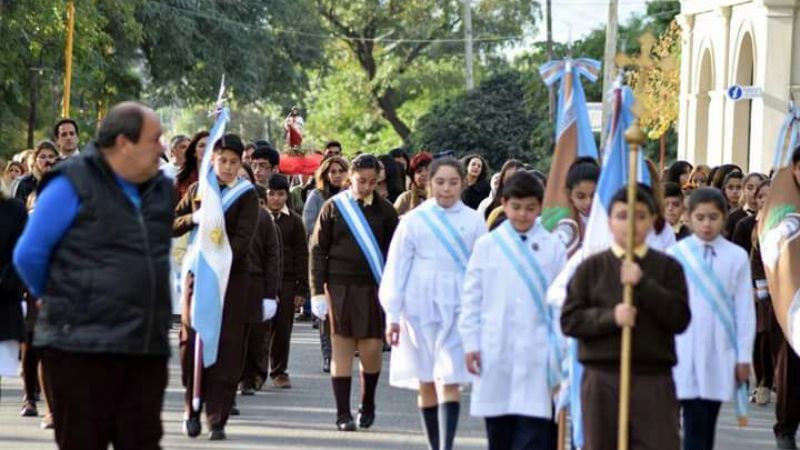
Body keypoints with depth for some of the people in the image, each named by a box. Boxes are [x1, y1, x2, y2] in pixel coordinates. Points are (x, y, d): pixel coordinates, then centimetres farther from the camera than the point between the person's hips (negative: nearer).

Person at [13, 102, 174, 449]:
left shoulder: (161, 190, 13)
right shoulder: (73, 184, -7)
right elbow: (29, 255, -5)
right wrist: (60, 302, 8)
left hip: (147, 348, 6)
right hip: (82, 345, -6)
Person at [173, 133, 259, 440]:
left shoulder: (246, 195, 1)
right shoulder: (197, 190, 13)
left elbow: (243, 238, -10)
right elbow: (172, 226, 10)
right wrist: (193, 218, -10)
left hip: (232, 275, -3)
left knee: (227, 346, -5)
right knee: (192, 340, 0)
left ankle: (218, 417, -3)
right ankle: (193, 409, 13)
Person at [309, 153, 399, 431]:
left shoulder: (384, 211, 5)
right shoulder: (333, 207, 3)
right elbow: (318, 251, 4)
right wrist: (318, 292, -2)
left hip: (373, 290, 1)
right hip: (339, 288, 0)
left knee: (371, 349, -2)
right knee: (342, 349, 0)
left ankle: (367, 405, 21)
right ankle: (343, 413, 4)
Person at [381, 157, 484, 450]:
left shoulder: (473, 222, 4)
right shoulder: (414, 220, 4)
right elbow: (396, 269, 5)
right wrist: (392, 315, 1)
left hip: (458, 308, -1)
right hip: (420, 307, 1)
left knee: (449, 382, -11)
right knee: (426, 384, 7)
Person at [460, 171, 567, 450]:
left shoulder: (553, 247, 3)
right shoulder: (487, 245, 5)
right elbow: (472, 298, 8)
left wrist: (560, 348, -1)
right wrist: (471, 342, 2)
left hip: (536, 353, -2)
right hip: (495, 351, 2)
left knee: (533, 426, -9)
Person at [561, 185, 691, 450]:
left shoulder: (667, 267, 6)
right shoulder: (591, 268, 6)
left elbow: (680, 318, -4)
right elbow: (569, 319, 0)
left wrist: (643, 284, -13)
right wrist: (610, 317, -16)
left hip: (654, 378, -1)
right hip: (602, 378, 1)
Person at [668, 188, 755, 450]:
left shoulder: (737, 257, 1)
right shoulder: (676, 255, -1)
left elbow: (745, 310, 4)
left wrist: (744, 357, 3)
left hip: (720, 354, 2)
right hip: (684, 353, -2)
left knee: (707, 425, 9)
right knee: (695, 425, -9)